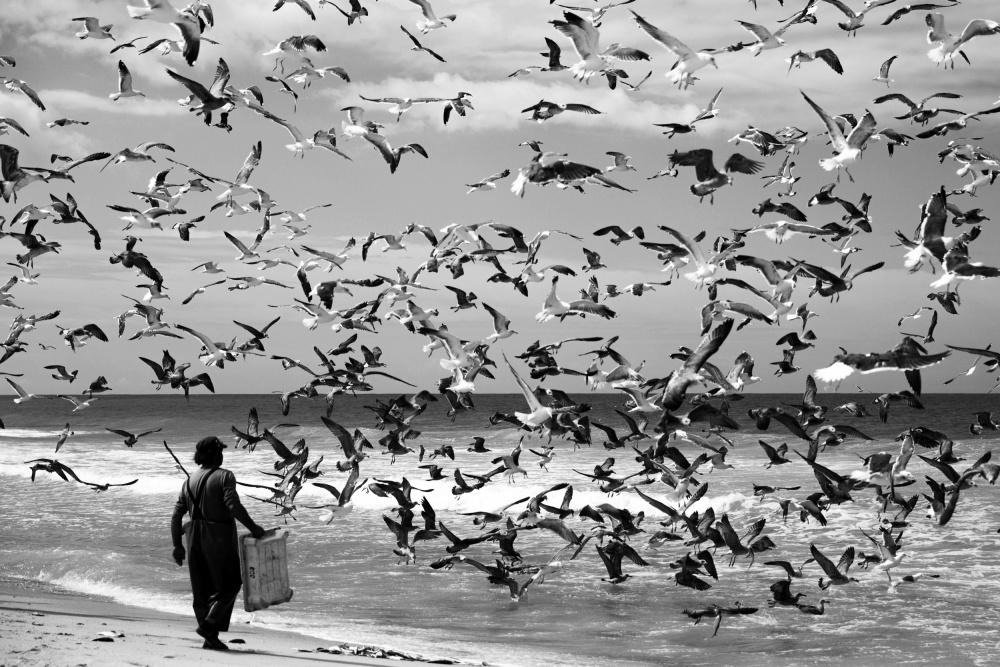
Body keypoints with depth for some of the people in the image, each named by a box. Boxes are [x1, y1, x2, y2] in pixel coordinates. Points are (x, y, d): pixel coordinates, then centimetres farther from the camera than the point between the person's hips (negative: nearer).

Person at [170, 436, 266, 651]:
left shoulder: (189, 481, 11)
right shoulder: (224, 476, -7)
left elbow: (176, 515, 8)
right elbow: (233, 505, -21)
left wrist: (177, 545, 13)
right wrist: (253, 527, -14)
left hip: (195, 536, 6)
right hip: (219, 536, -6)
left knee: (202, 589, 10)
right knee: (230, 584, 6)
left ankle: (210, 637, 12)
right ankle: (209, 624, -9)